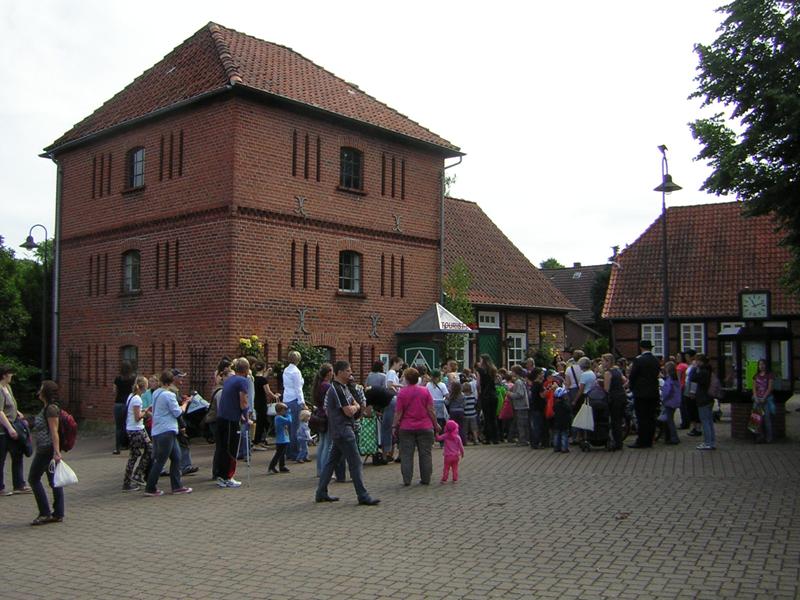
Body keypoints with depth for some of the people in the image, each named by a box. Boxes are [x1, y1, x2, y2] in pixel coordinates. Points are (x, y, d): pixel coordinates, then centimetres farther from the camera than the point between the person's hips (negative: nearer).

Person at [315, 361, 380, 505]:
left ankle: (321, 493, 18)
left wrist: (354, 406, -5)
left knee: (332, 461, 13)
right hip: (343, 430, -10)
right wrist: (355, 407, 1)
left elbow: (356, 404, 18)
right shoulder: (337, 389, -17)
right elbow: (349, 411, -19)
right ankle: (363, 496, -3)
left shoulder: (344, 387, 17)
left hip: (339, 432, 10)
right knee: (355, 462, -7)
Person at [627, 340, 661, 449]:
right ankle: (649, 441, 14)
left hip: (641, 393, -6)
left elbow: (632, 377, -9)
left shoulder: (638, 360, -12)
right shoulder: (656, 360, 6)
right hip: (654, 393, 6)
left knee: (642, 418, -3)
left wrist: (632, 388, 7)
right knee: (651, 417, 9)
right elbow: (657, 374, 11)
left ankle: (641, 441, -2)